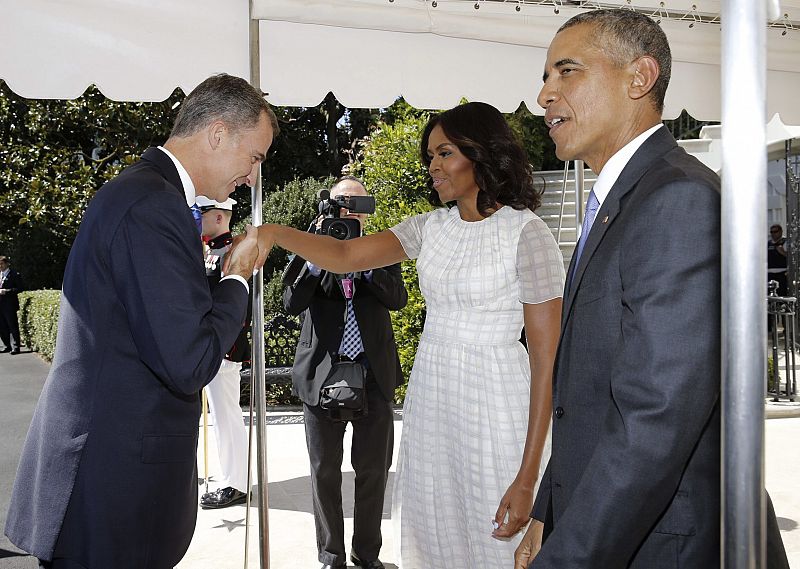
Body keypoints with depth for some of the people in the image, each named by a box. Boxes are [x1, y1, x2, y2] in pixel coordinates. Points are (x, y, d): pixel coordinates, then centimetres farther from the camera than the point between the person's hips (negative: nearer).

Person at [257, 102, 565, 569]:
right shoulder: (431, 227, 7)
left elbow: (548, 359, -13)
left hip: (495, 404, -6)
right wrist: (275, 233, -20)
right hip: (429, 397, 6)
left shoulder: (528, 234, -11)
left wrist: (528, 478, -17)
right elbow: (344, 256, -1)